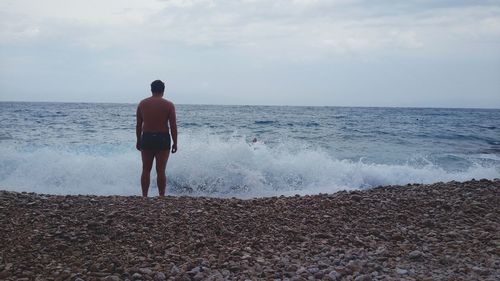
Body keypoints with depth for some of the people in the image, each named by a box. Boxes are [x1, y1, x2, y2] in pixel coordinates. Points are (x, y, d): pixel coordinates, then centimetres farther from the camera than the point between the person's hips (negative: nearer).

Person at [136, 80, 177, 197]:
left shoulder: (142, 103, 5)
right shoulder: (169, 105, -4)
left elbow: (138, 125, 8)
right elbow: (173, 126, -5)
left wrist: (138, 141, 16)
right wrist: (175, 143, 2)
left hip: (146, 138, 2)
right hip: (163, 139, -2)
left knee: (146, 170, 10)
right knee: (161, 170, 3)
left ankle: (144, 196, 14)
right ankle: (161, 197, 8)